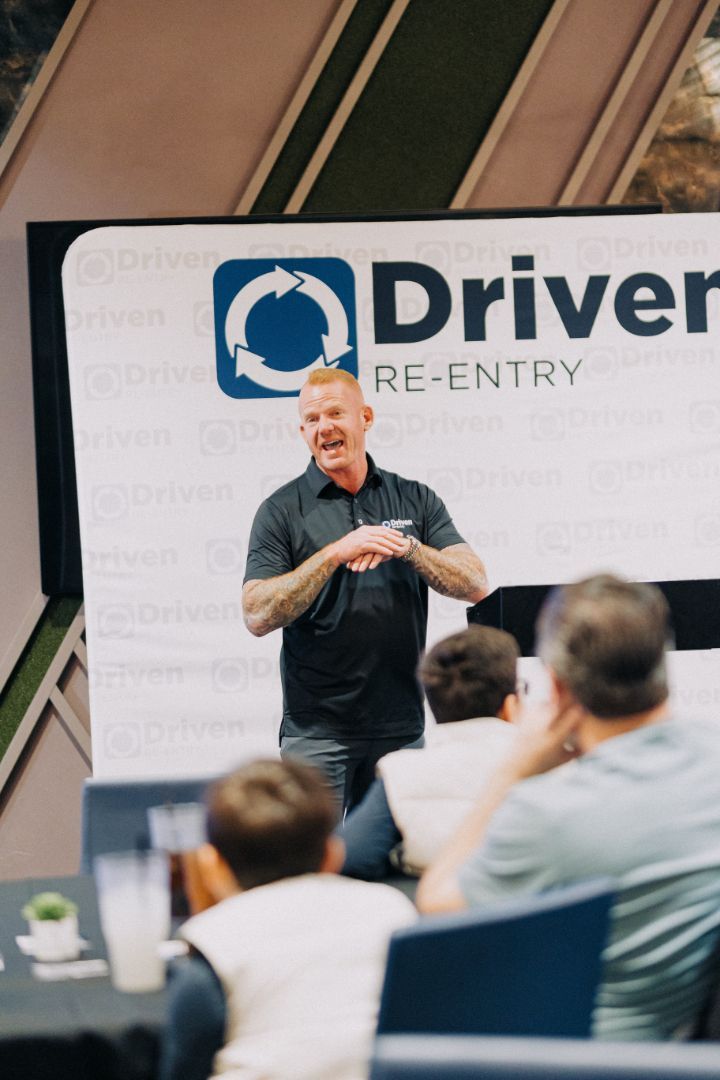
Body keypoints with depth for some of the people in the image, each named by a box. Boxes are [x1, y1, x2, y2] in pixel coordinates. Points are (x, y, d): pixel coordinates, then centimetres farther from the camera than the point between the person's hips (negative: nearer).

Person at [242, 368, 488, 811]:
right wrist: (336, 552, -19)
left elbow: (476, 585, 0)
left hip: (402, 728, 3)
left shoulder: (415, 500, 10)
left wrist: (406, 548, -16)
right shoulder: (282, 511, 1)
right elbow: (258, 616, -10)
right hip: (317, 734, -2)